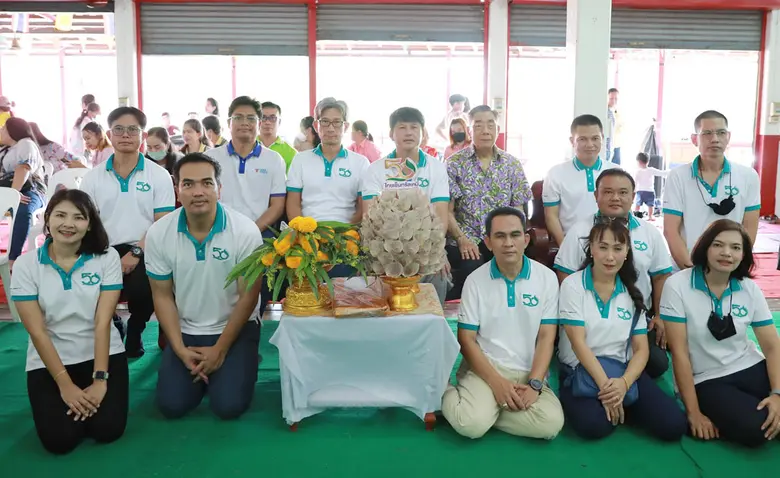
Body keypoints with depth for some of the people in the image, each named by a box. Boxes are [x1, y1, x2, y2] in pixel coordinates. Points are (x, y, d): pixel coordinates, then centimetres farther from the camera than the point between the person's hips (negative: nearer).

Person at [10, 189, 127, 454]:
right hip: (49, 360, 0)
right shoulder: (26, 265, -7)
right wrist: (65, 385, -16)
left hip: (103, 353, 0)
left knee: (108, 429, -15)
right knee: (59, 439, -15)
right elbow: (37, 331, -10)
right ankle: (69, 398, 18)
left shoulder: (107, 257, -7)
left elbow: (102, 322, -12)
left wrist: (100, 379, -18)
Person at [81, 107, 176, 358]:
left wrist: (136, 253, -15)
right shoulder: (93, 177, 11)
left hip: (144, 251, -2)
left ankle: (134, 333, 5)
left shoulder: (159, 176, 3)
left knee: (141, 289, -32)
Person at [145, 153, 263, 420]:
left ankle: (243, 365, 18)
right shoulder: (158, 234, -11)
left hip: (235, 329, -2)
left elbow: (248, 296, -12)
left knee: (229, 406, -13)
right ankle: (203, 370, 23)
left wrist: (220, 350, -13)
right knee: (172, 406, -8)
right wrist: (180, 349, -11)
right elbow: (162, 295, -2)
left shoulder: (245, 231, -18)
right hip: (185, 331, 3)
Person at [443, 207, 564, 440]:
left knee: (551, 423, -25)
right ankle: (447, 395, 5)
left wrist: (534, 384, -13)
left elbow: (546, 338, 0)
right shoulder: (475, 281, -2)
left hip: (528, 372, 2)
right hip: (484, 368, -2)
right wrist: (496, 382, -15)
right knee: (472, 424, -28)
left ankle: (487, 410, -2)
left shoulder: (547, 278, 0)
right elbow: (466, 340, -2)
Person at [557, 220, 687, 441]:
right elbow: (578, 342, -13)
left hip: (622, 370, 4)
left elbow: (641, 349, 1)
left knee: (673, 425, -17)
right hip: (580, 372, -3)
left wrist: (624, 382, -20)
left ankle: (620, 405, 8)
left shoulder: (631, 293, 7)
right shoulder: (573, 285, -6)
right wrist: (604, 384, -24)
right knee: (593, 425, -33)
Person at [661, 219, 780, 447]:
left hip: (752, 368, 5)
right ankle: (711, 424, 2)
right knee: (754, 429, -28)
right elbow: (679, 352, -13)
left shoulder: (750, 289, 0)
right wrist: (693, 412, -14)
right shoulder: (677, 285, -13)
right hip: (707, 381, -4)